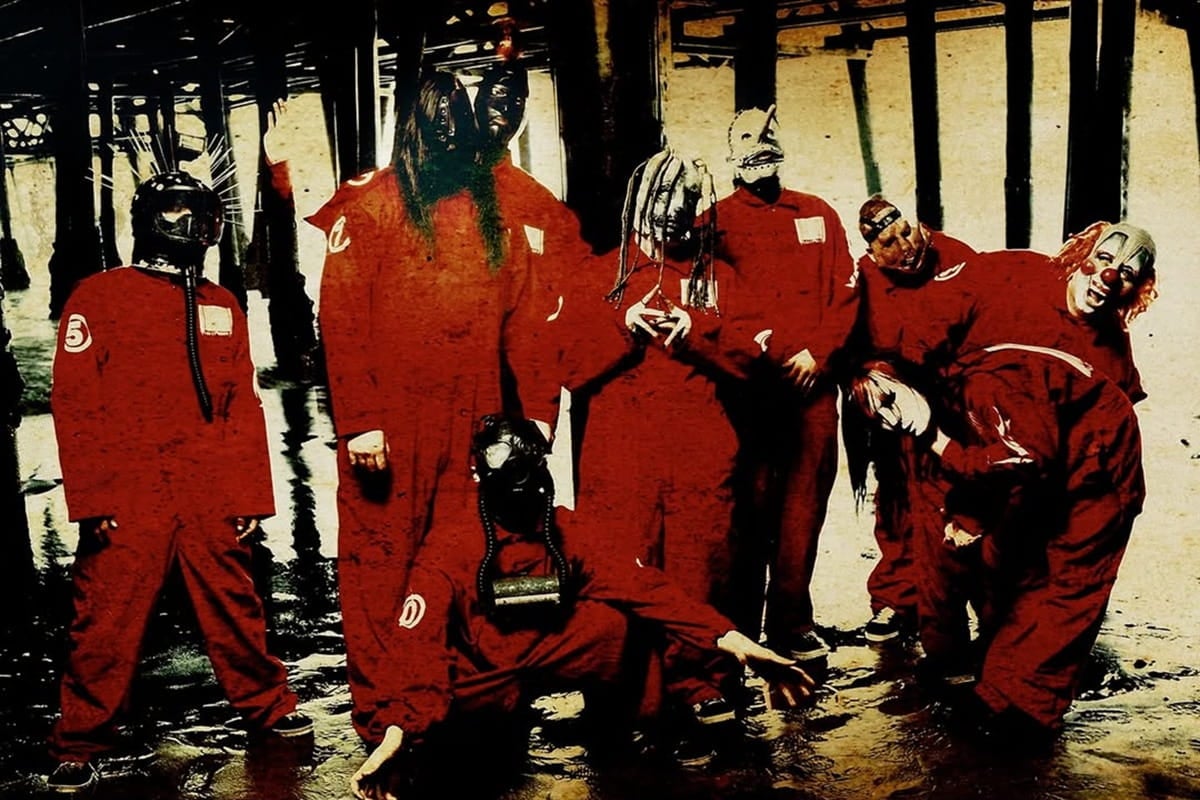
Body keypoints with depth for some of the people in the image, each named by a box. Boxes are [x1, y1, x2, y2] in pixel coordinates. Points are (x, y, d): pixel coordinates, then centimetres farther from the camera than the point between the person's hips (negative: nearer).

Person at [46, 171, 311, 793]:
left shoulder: (222, 307, 15)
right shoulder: (100, 297, 3)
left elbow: (244, 407, 14)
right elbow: (75, 404, -3)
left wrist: (251, 494, 8)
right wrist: (91, 499, -9)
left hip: (212, 501, 3)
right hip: (129, 501, -3)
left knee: (235, 611, 10)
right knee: (107, 627, -1)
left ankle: (267, 707, 29)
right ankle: (78, 747, 14)